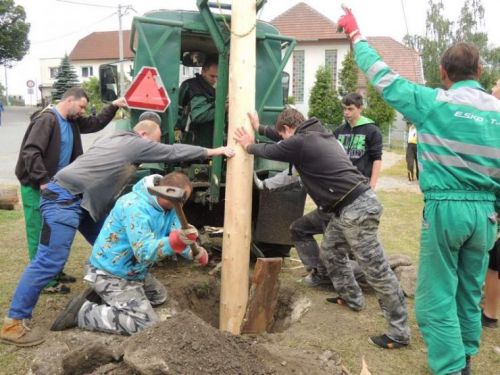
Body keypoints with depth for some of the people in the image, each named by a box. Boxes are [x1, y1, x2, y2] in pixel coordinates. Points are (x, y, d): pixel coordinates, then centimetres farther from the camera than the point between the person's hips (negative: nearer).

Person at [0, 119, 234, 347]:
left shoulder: (117, 139, 17)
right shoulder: (135, 143, -8)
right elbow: (173, 152, -5)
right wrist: (214, 152, 0)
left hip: (83, 201, 11)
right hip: (64, 199, -11)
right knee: (50, 261, -14)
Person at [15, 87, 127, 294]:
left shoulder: (72, 121, 9)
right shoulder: (46, 119, -19)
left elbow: (95, 123, 22)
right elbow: (30, 152, -26)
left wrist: (113, 106, 9)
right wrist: (43, 181, -27)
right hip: (37, 187, -9)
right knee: (40, 234, -2)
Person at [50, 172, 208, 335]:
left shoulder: (168, 206, -2)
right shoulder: (136, 207, -31)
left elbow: (180, 235, -6)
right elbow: (144, 252, -37)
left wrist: (196, 253, -25)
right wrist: (175, 240, -52)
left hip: (133, 272, 10)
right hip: (111, 273, -10)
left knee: (159, 296, 30)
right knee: (146, 325, -18)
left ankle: (103, 296, 22)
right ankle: (82, 311, -8)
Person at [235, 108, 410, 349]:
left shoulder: (300, 143, -8)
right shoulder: (317, 134, 18)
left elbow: (270, 151, 8)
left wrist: (249, 145, 27)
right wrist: (260, 128, 39)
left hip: (356, 209, -10)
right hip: (349, 206, 10)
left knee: (376, 270, -5)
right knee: (330, 252, 25)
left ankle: (399, 333, 3)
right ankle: (351, 297, 41)